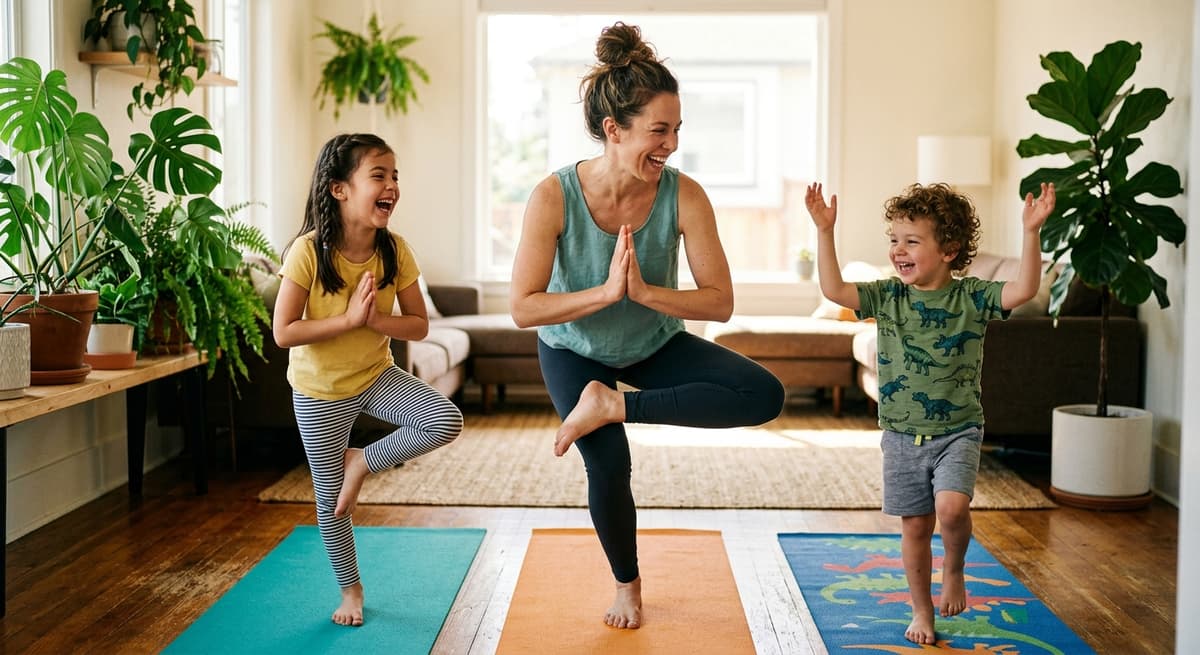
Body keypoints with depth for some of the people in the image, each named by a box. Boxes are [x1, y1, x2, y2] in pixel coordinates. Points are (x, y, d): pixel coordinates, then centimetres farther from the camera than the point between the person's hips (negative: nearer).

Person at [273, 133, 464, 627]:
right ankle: (350, 589, 32)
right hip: (320, 391, -3)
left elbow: (418, 326, -8)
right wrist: (350, 317, -29)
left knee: (446, 422, -22)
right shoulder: (309, 251, -23)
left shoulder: (394, 250, -12)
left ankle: (363, 462, 3)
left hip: (377, 375, 3)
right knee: (330, 496, 8)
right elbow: (284, 332, -23)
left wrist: (376, 318, -26)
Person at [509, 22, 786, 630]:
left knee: (765, 395, -18)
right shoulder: (554, 197, -28)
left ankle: (611, 406, -12)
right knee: (608, 465, -10)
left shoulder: (684, 196, -25)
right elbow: (523, 308, -28)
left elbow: (720, 302, -23)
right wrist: (605, 292, -39)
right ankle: (628, 586, 21)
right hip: (575, 350, -1)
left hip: (656, 345, 2)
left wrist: (644, 291, -38)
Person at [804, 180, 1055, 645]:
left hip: (957, 431, -2)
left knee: (951, 507, -24)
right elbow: (833, 289, -9)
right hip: (902, 435, 2)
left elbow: (1024, 289, -19)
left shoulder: (971, 297, -7)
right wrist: (824, 231, -14)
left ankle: (954, 569, 9)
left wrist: (1030, 233, -30)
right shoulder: (887, 297, -1)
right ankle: (922, 612, 26)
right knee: (914, 526, 9)